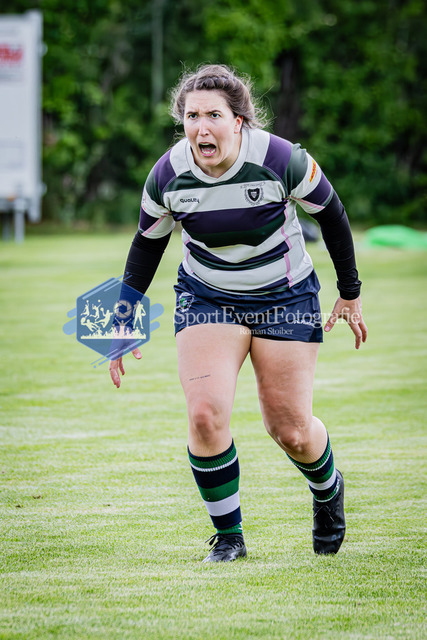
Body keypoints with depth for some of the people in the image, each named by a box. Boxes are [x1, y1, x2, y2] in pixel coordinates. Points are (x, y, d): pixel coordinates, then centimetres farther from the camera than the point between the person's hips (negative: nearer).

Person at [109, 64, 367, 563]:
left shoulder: (282, 160, -23)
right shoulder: (167, 175, -15)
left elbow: (331, 214, -6)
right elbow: (147, 244, 3)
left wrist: (350, 293, 2)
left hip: (286, 297, -1)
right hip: (206, 298, 1)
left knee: (291, 432, 0)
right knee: (205, 414, -19)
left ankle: (328, 492, 36)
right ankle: (228, 535, 0)